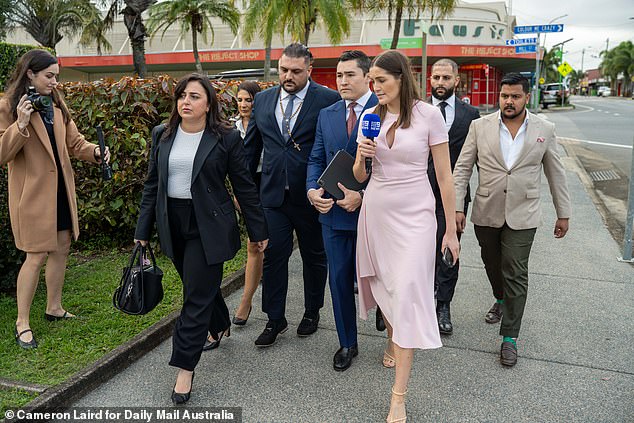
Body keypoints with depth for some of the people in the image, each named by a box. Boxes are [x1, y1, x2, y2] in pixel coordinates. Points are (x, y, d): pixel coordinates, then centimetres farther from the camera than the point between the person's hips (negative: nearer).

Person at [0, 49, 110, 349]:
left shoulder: (56, 104, 10)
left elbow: (74, 143, 12)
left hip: (60, 189, 7)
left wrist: (96, 152, -8)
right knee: (37, 255, -4)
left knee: (61, 249, 13)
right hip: (32, 192, -7)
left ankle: (54, 308, 30)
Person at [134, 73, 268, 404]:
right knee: (202, 285, 17)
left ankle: (185, 368, 6)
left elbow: (244, 187, -2)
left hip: (208, 227, -4)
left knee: (197, 295, -3)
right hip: (173, 226, 5)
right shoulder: (162, 136, 7)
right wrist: (142, 231, 8)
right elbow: (152, 185, 10)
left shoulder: (226, 138, -6)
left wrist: (258, 231, 0)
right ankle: (221, 327, 44)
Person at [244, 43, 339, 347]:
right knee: (273, 256, 6)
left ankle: (312, 312, 34)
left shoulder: (328, 100, -7)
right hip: (273, 195, 3)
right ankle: (275, 319, 21)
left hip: (311, 196, -3)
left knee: (314, 257, 14)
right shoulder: (263, 100, 7)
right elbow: (250, 148, 13)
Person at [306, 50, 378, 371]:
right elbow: (316, 160, 11)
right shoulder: (326, 115, 10)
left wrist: (362, 195, -19)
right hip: (333, 212, 5)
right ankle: (347, 343, 29)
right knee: (339, 280, 11)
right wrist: (313, 190, -8)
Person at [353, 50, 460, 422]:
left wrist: (451, 229, -3)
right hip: (376, 210, 5)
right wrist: (361, 157, -13)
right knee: (382, 284, 15)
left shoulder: (428, 114, -8)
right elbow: (359, 176, 10)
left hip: (414, 214, -4)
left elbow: (444, 176, -4)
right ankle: (393, 340, 46)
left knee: (406, 294, -8)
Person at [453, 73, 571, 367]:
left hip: (522, 216, -1)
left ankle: (510, 337, 9)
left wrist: (563, 213, 10)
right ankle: (501, 300, 49)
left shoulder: (544, 130, 1)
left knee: (515, 274, -1)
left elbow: (555, 174, 8)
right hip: (486, 213, 2)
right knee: (493, 265, 18)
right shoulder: (480, 126, -1)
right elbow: (462, 169, 0)